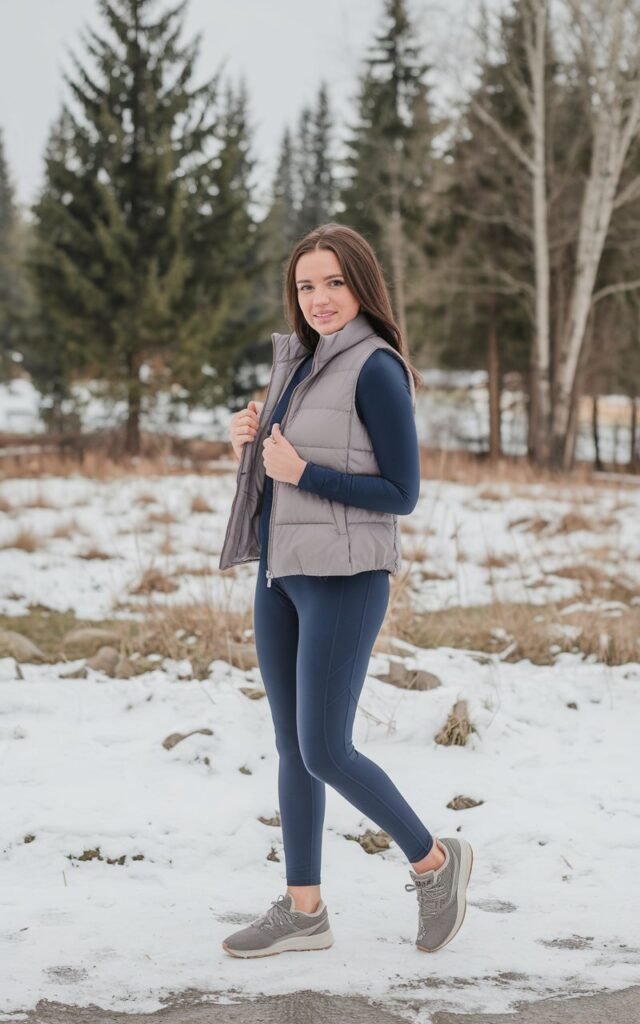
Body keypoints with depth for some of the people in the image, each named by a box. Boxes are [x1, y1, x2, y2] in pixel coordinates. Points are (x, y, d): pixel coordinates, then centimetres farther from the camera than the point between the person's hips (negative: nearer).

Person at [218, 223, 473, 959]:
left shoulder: (376, 368, -12)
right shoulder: (298, 361, 12)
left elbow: (402, 493, -15)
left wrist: (299, 470, -17)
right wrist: (248, 443, 1)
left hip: (343, 580, -8)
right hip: (280, 573, 8)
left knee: (324, 751, -6)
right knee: (291, 747, 11)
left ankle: (434, 861, 15)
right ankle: (303, 910, 20)